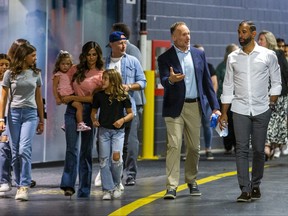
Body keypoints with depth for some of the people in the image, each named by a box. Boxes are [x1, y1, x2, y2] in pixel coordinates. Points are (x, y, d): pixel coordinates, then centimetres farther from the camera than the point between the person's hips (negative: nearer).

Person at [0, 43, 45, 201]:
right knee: (16, 152, 3)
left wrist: (41, 120, 17)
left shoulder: (36, 74, 9)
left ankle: (24, 187, -16)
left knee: (24, 149, -15)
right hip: (14, 113, 0)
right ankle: (19, 186, 12)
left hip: (30, 114, 0)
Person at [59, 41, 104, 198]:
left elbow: (95, 98, -9)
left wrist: (72, 97, -12)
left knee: (86, 151, 5)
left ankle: (84, 190, 11)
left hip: (88, 112, -1)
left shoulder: (101, 75, -1)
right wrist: (62, 97, -1)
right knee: (72, 148, -12)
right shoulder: (75, 69, 8)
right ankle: (68, 185, -17)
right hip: (72, 110, 1)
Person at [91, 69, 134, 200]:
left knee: (116, 157, -17)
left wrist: (123, 120, -16)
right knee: (104, 160, 0)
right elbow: (94, 111, 15)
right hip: (103, 130, 3)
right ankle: (107, 189, 8)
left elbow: (130, 114, 2)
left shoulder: (122, 95, -5)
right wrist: (94, 120, -5)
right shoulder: (99, 95, 2)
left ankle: (116, 185, 6)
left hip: (118, 131, -3)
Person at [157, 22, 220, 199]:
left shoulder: (199, 55, 9)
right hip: (175, 107, -4)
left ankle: (192, 181, 25)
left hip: (195, 106, 4)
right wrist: (170, 80, -39)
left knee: (194, 147, 10)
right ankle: (172, 186, -11)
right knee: (174, 146, -10)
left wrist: (215, 106, 7)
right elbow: (164, 82, -15)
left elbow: (207, 81, 11)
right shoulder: (165, 58, -3)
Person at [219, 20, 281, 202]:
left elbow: (276, 82, 8)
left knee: (259, 150, 4)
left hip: (261, 110, -1)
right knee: (242, 149, -7)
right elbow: (228, 87, 10)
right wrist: (224, 113, 6)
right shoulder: (233, 58, 7)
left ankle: (256, 186, 18)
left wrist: (272, 103, -3)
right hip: (240, 110, 1)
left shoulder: (268, 55, 1)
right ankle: (245, 190, -9)